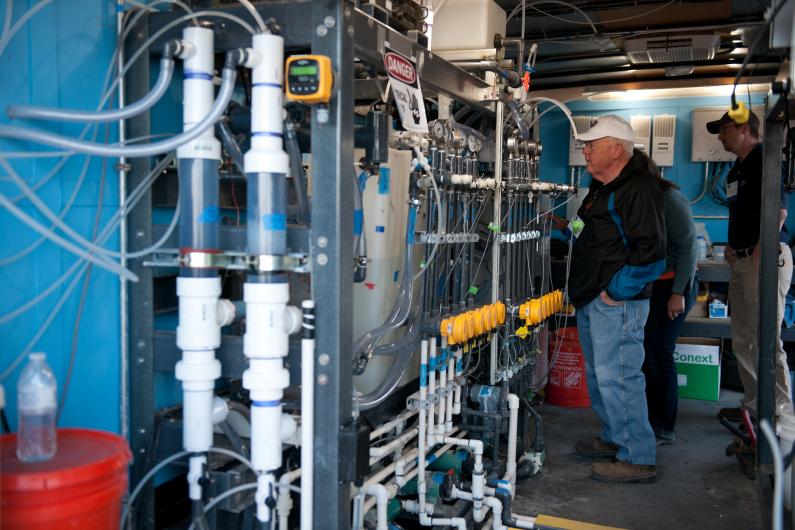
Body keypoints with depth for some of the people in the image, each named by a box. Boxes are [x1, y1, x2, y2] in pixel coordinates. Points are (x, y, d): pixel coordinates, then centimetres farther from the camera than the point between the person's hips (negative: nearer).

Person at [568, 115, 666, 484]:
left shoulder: (638, 188, -15)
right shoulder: (602, 187, 17)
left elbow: (650, 250, -22)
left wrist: (616, 292, -20)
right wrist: (571, 228, 15)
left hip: (616, 302, -10)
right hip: (591, 300, 11)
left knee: (617, 377, -7)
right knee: (599, 375, 18)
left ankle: (638, 458, 5)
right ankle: (614, 439, 33)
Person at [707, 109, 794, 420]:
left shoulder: (765, 159, -10)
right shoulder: (736, 171, 19)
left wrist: (757, 254, -17)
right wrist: (732, 245, 13)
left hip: (765, 258, -10)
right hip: (741, 261, 10)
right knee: (743, 341, 14)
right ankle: (754, 405, 24)